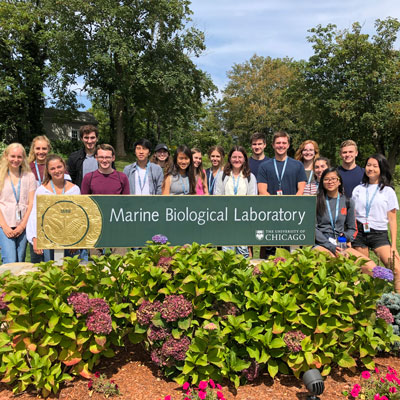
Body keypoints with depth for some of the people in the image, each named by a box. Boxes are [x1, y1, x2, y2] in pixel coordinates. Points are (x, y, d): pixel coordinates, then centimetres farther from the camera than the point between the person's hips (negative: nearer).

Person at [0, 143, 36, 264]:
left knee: (20, 261, 4)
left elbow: (31, 203, 3)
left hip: (23, 225, 2)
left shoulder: (29, 176, 7)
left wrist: (23, 225, -5)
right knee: (10, 261, -12)